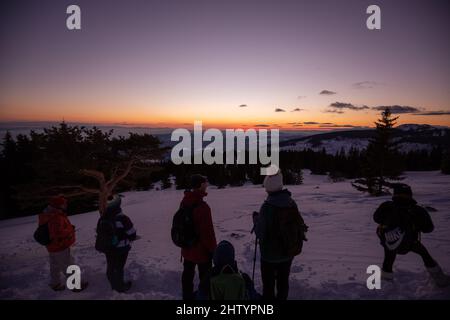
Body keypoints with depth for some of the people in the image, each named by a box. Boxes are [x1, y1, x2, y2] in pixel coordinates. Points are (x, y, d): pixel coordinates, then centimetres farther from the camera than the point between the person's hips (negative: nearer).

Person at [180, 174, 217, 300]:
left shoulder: (185, 202, -3)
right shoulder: (202, 206, -28)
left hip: (187, 248, 8)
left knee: (187, 275, 21)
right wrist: (212, 249, -10)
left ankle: (187, 296, 38)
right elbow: (208, 231, -23)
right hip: (201, 250, -8)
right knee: (205, 277, 10)